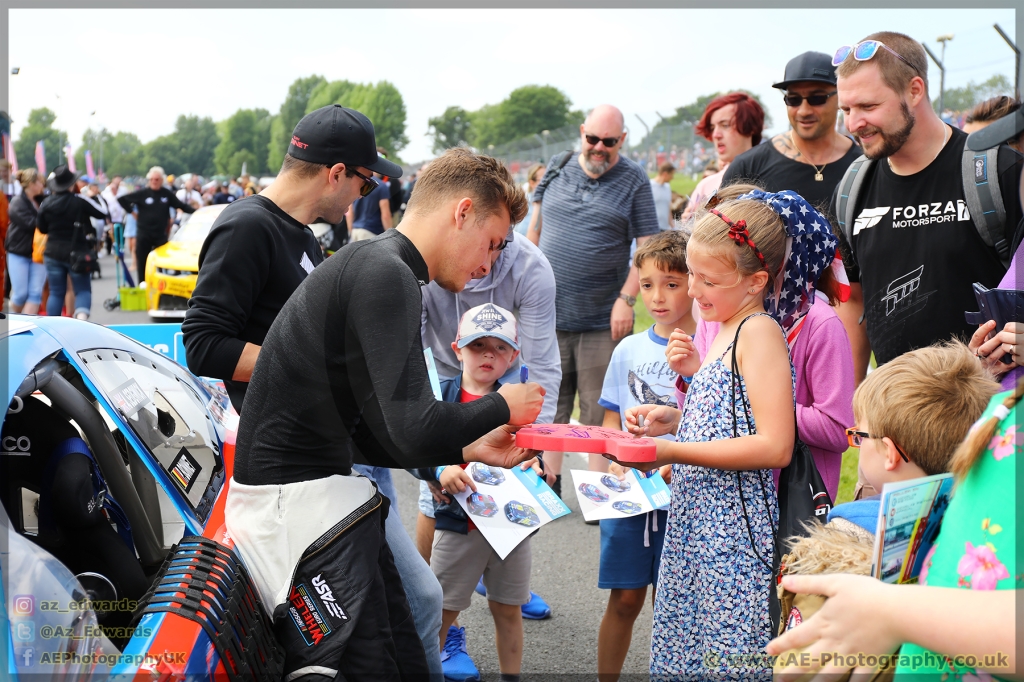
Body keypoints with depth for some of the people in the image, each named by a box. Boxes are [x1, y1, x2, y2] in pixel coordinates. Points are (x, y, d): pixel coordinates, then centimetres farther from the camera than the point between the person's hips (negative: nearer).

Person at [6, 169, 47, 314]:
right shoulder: (18, 204, -10)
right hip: (19, 254, -5)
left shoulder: (41, 201, 7)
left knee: (35, 293, -4)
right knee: (21, 294, 0)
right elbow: (31, 224, -20)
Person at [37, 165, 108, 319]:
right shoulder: (80, 202, -13)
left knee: (56, 292, 11)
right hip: (77, 253, -3)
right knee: (83, 290, 4)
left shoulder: (46, 203, -1)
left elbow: (42, 228, 9)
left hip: (53, 253, 3)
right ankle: (82, 317, -21)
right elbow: (103, 214, -1)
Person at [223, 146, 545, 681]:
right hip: (298, 501, -10)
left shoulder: (372, 267, 16)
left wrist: (469, 450, 13)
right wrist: (501, 407, -7)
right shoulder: (387, 275, -16)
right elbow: (413, 431, -24)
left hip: (328, 488, 10)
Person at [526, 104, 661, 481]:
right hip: (548, 315, 3)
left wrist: (626, 298, -12)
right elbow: (534, 230, 16)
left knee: (600, 414, 2)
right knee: (548, 407, 9)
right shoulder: (556, 170, 9)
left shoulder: (634, 180, 1)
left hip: (603, 321, -3)